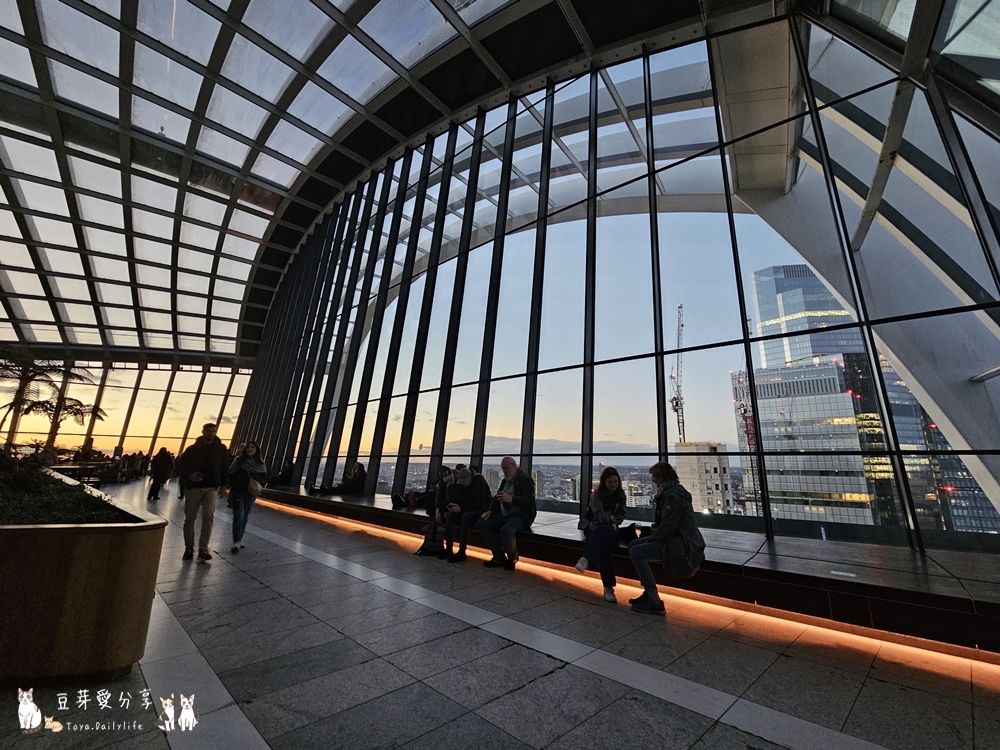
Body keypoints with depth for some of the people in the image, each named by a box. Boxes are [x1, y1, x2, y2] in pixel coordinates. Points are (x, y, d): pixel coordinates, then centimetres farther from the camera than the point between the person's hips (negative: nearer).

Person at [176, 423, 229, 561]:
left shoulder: (221, 449, 2)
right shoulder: (192, 449, 0)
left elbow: (225, 468, 8)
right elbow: (180, 466, 1)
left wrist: (223, 485, 4)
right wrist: (189, 475, -19)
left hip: (211, 488, 0)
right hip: (192, 487, 1)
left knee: (209, 516, -13)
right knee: (190, 518, 7)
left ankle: (203, 548, -8)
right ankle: (189, 548, 21)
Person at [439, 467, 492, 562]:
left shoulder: (481, 484, -17)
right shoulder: (462, 485, 6)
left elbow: (479, 505, -24)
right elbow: (460, 500, 7)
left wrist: (461, 509, -28)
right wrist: (453, 505, -16)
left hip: (482, 510, -7)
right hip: (468, 510, 8)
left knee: (466, 516, -34)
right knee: (451, 515, -15)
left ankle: (461, 552, -29)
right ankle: (448, 549, -14)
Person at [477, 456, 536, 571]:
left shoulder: (525, 479, -9)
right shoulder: (505, 481, 15)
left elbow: (530, 500, -21)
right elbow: (497, 498, 17)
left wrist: (511, 499, -34)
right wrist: (490, 511, -1)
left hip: (520, 516, -8)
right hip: (504, 514, 8)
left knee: (506, 530, -35)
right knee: (482, 524, -7)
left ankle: (512, 558, -3)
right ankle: (499, 557, -1)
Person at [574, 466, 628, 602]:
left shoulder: (621, 495, 4)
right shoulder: (596, 495, -8)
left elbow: (621, 514, 7)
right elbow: (599, 514, -21)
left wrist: (615, 521, -17)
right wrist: (610, 518, -44)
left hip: (610, 527, 2)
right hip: (594, 526, -2)